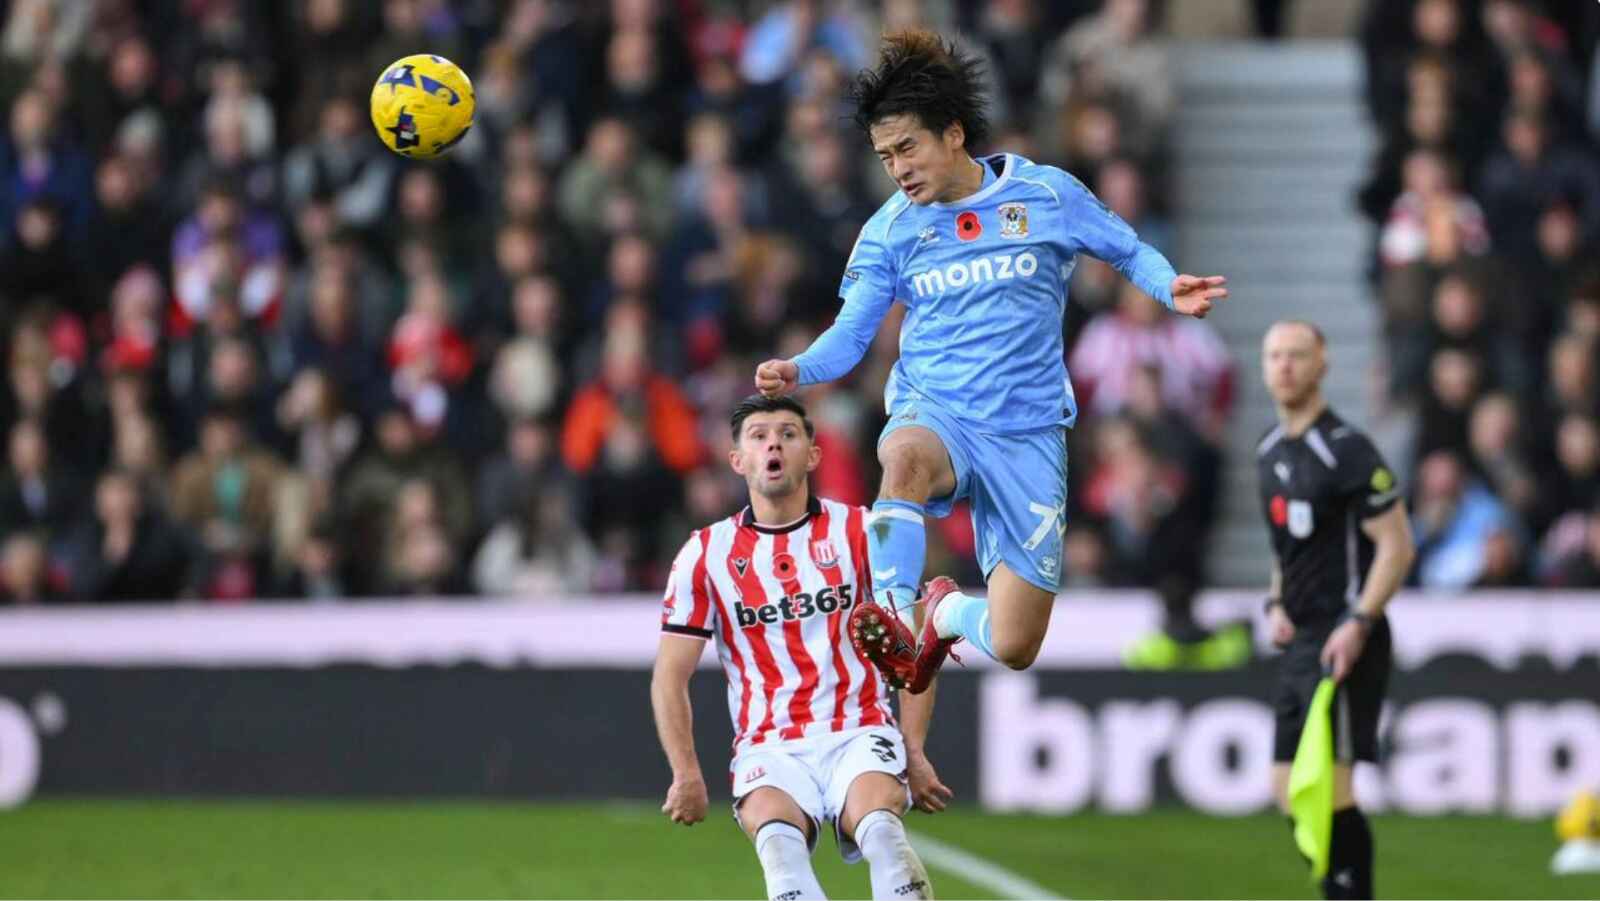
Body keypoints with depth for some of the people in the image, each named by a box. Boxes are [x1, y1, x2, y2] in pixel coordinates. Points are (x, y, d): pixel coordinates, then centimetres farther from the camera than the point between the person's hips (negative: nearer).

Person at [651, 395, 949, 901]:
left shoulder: (859, 532, 6)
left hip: (859, 736, 0)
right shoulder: (705, 555, 7)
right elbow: (670, 678, 8)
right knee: (777, 839, -35)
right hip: (769, 748, 0)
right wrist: (686, 774, -3)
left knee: (880, 830, -34)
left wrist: (914, 754, 0)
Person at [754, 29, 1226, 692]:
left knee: (1013, 649, -2)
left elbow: (1130, 252, 8)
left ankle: (947, 612, 32)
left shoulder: (1047, 194, -3)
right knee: (906, 457, -42)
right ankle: (894, 622, -40)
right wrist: (799, 372, -18)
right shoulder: (889, 230, 1)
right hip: (933, 413, 0)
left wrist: (1170, 289, -13)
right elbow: (850, 334, 3)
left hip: (1027, 432, 0)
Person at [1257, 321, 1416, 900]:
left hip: (1344, 641, -9)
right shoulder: (1271, 451, 13)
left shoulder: (1346, 451, -13)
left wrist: (1358, 624, -21)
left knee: (1330, 789, -13)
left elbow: (1397, 546, -14)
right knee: (1289, 792, 8)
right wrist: (1278, 606, 10)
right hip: (1300, 641, 9)